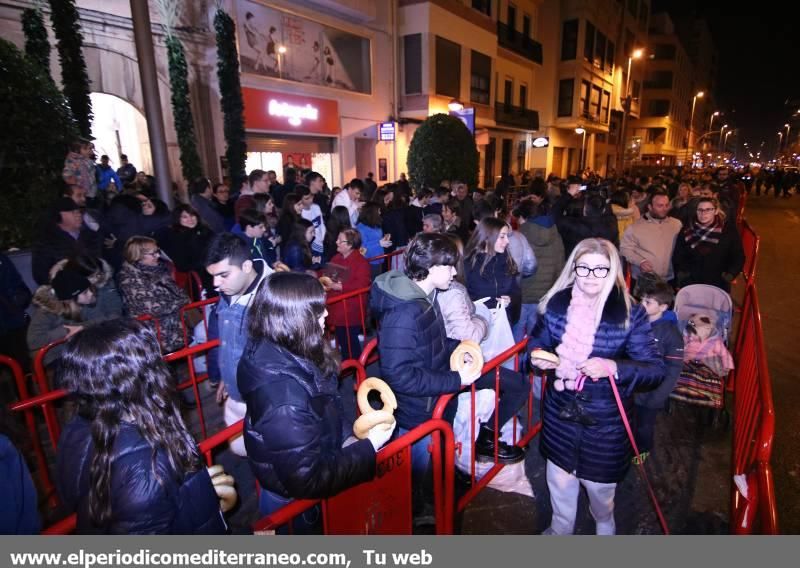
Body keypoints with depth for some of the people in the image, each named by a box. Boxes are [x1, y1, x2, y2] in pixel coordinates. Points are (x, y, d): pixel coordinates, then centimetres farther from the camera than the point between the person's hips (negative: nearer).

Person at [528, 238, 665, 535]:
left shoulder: (630, 314, -16)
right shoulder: (556, 304, -6)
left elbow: (656, 370, -16)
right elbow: (538, 340, 10)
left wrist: (612, 367, -32)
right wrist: (537, 356, -12)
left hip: (605, 419, -2)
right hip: (560, 413, 3)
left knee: (599, 484, 19)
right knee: (560, 480, 21)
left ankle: (604, 525, 54)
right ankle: (560, 528, 51)